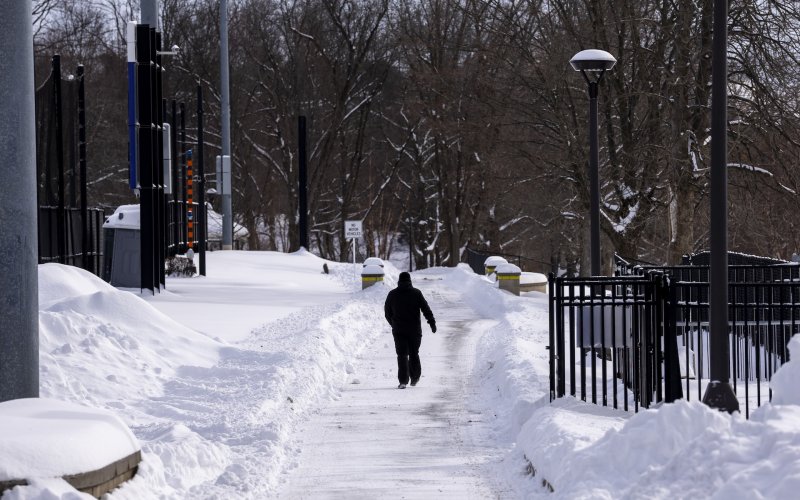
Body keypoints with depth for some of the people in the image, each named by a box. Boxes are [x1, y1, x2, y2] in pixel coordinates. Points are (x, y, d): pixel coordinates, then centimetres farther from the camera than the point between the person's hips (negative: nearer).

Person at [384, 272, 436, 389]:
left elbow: (387, 312, 12)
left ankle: (403, 380, -15)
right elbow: (426, 309, -7)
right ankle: (415, 378, 26)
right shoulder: (416, 293, -2)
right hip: (415, 330, 0)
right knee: (414, 353, 16)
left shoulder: (392, 294, 2)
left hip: (398, 330, 0)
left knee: (402, 355, -3)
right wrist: (432, 323, -5)